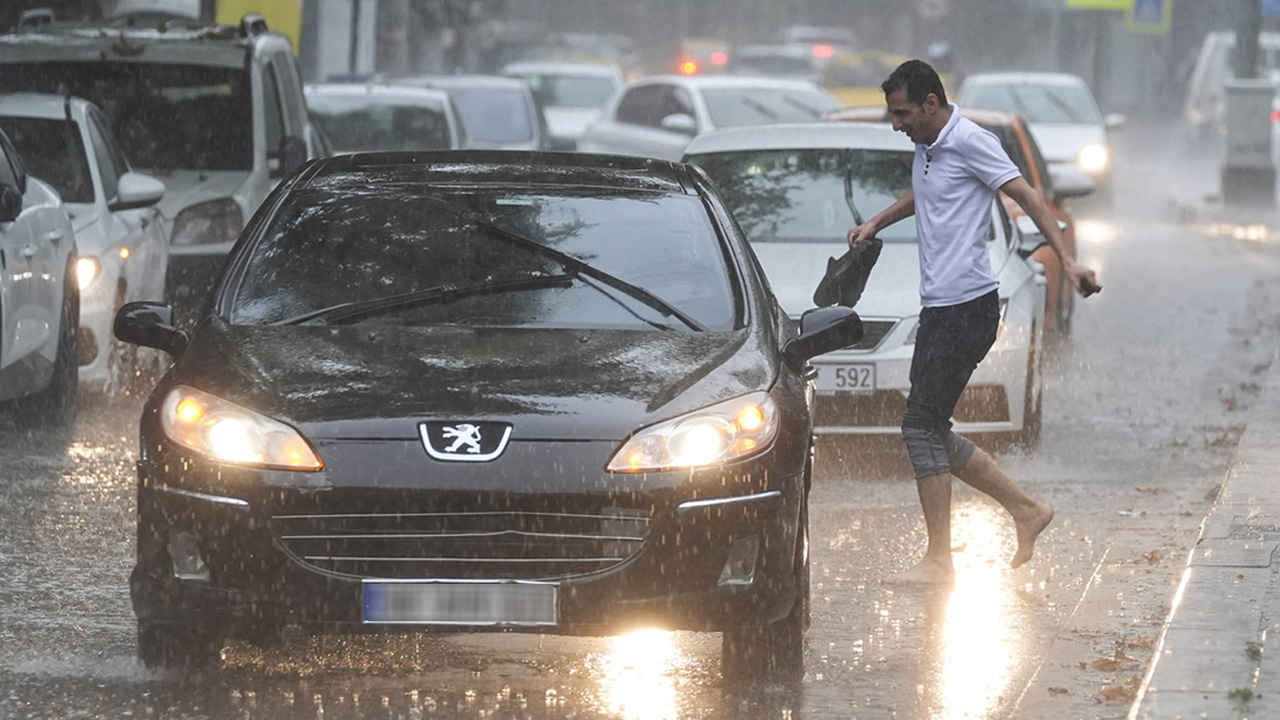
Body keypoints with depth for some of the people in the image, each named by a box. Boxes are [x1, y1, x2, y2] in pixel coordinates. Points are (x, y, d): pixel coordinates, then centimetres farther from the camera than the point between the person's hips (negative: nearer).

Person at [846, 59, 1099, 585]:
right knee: (932, 432, 9)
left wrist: (1067, 261, -21)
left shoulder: (969, 142, -12)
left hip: (968, 307, -10)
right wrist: (876, 223, 31)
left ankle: (938, 560, -8)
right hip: (938, 308, 10)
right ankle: (1026, 510, 20)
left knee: (922, 426, -11)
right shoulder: (926, 148, 16)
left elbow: (1027, 197, -14)